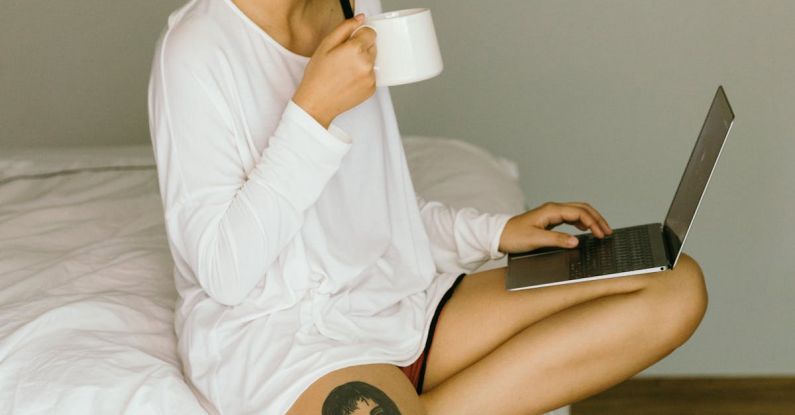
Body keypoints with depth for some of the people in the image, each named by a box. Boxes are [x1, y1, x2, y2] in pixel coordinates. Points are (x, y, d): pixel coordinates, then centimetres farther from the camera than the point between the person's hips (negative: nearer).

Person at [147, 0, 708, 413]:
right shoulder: (201, 47, -12)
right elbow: (222, 272, -18)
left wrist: (492, 233, 7)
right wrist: (314, 109, -22)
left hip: (399, 301, 9)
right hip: (273, 331, -8)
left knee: (677, 289, -8)